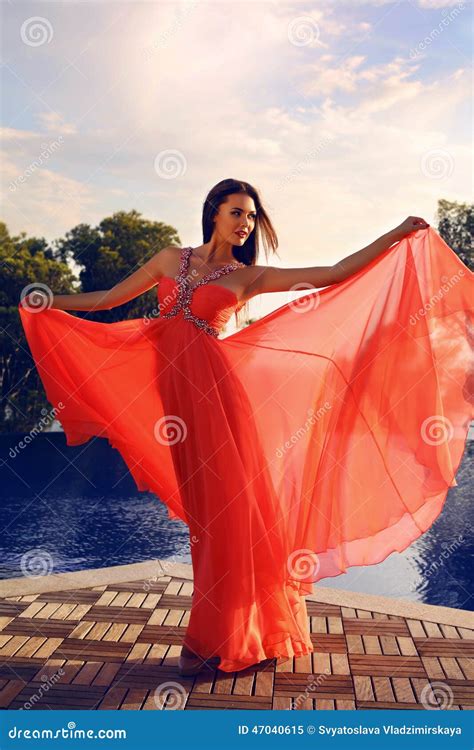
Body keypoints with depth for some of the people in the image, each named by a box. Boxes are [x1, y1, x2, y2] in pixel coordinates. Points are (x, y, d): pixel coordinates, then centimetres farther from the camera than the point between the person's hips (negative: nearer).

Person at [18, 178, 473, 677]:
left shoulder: (249, 277, 3)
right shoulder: (171, 259, 12)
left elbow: (334, 274, -1)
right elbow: (108, 298, 19)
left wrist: (398, 235, -2)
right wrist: (50, 303, 17)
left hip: (214, 390, -2)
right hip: (171, 386, 3)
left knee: (226, 504, -1)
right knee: (203, 509, 8)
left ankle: (217, 639, 15)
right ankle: (210, 633, 21)